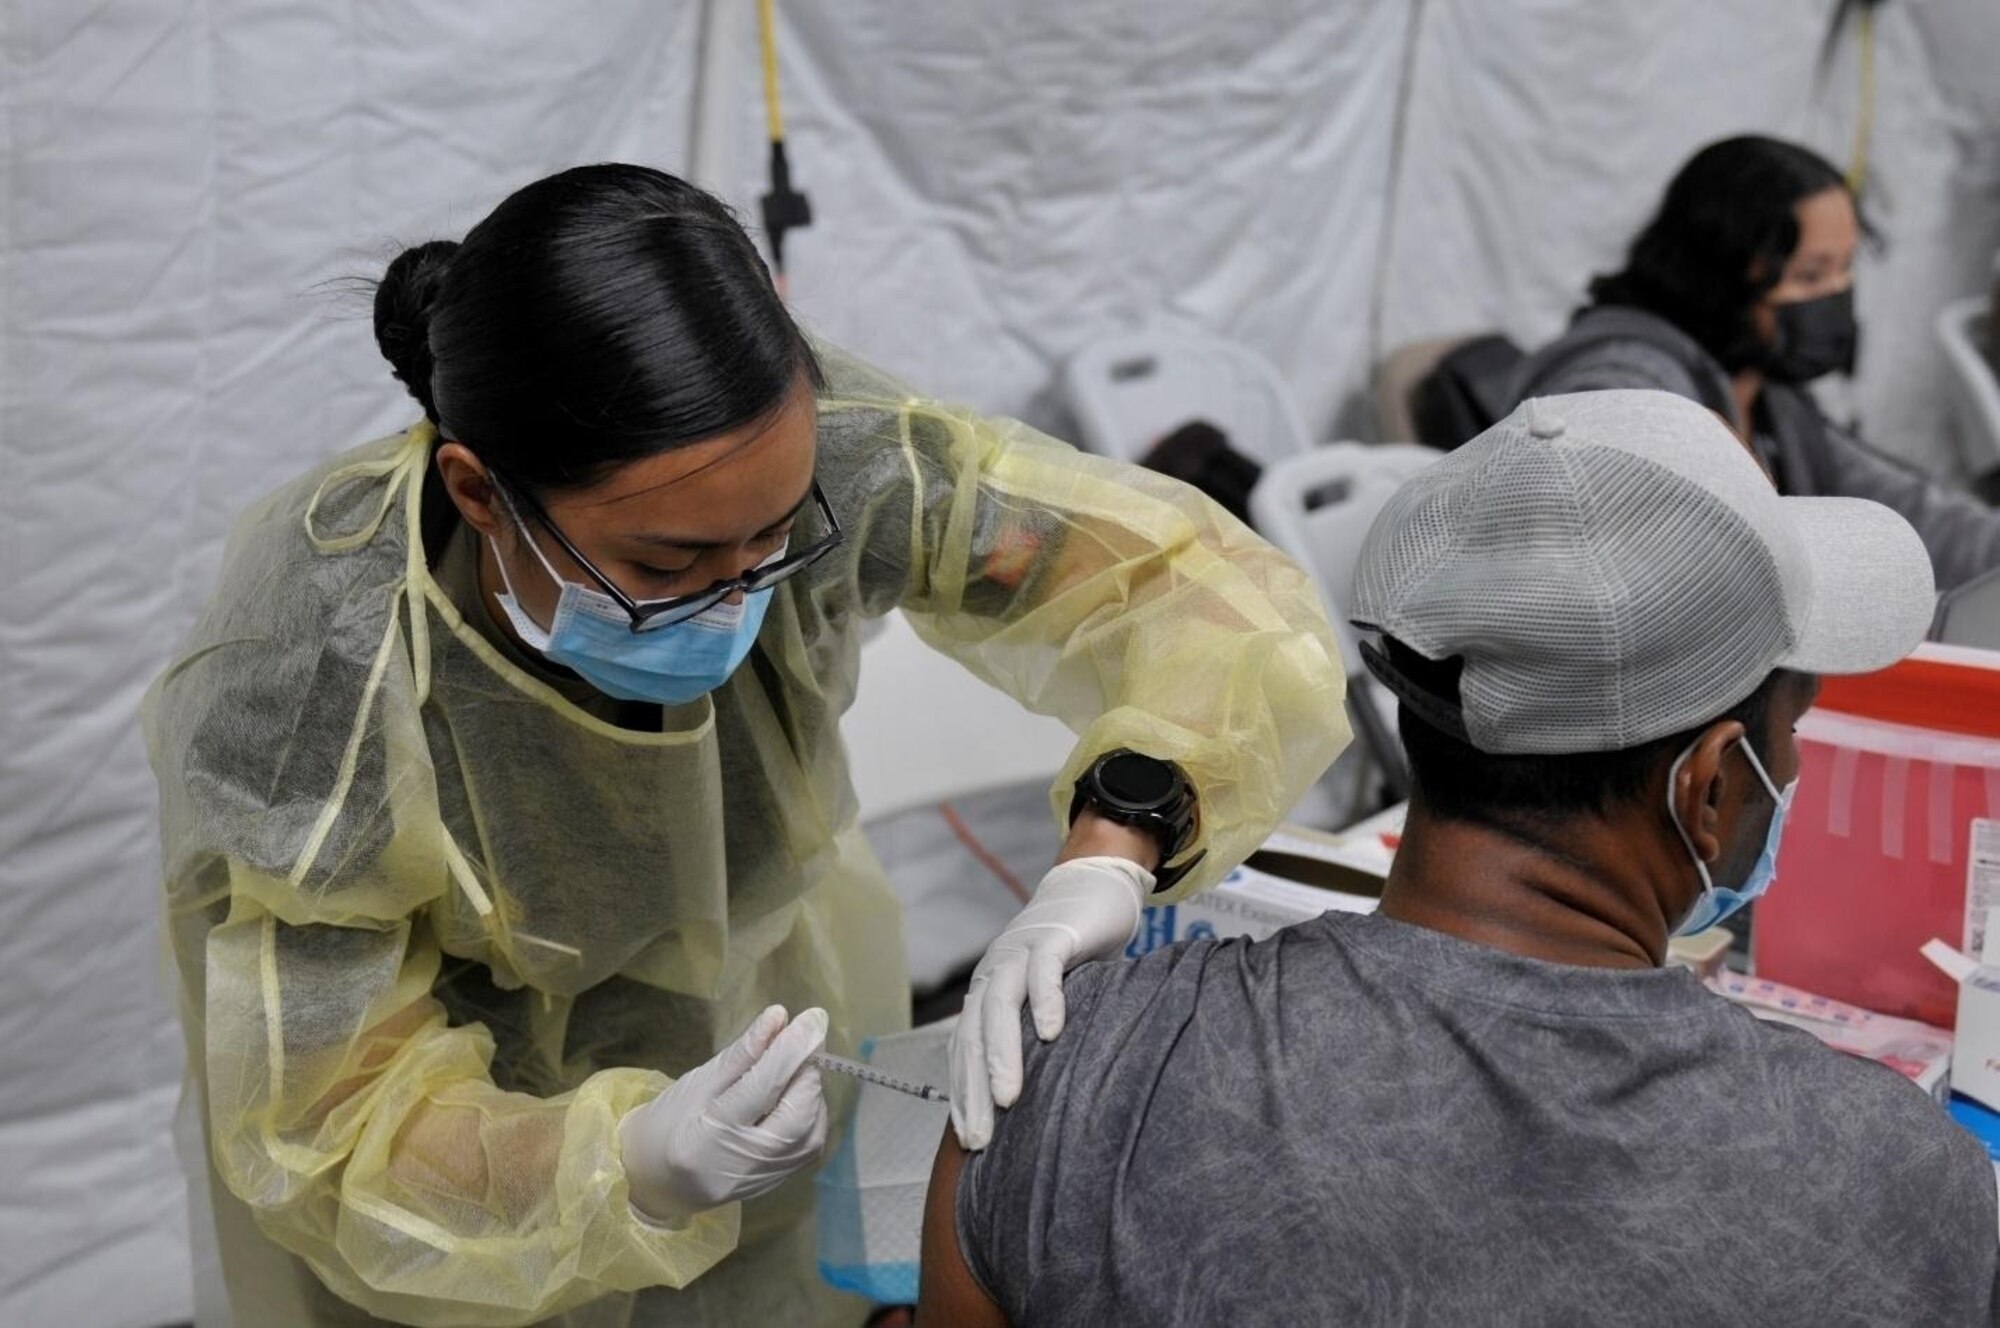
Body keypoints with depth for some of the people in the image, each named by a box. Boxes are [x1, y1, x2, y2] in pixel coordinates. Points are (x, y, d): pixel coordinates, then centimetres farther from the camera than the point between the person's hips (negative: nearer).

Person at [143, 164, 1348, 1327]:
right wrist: (637, 1165, -45)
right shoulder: (312, 688, -37)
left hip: (761, 997, 3)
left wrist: (1112, 851, -44)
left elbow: (1206, 582, -25)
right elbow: (336, 1143, -27)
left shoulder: (809, 452, -32)